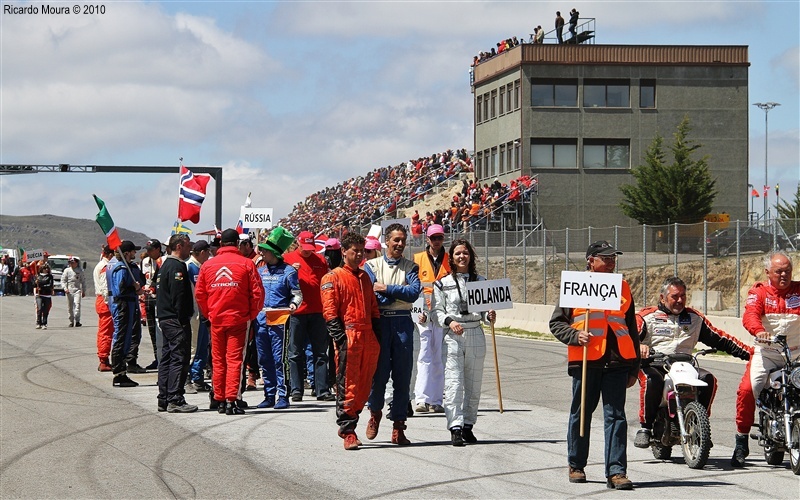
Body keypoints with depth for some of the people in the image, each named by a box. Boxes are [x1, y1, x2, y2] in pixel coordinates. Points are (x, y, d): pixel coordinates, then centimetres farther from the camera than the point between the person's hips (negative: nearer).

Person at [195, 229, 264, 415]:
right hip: (238, 319, -3)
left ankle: (220, 400, 15)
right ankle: (231, 400, -9)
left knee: (218, 361, 11)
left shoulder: (208, 265, 3)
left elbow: (199, 293, 8)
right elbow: (257, 293, -5)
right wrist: (252, 314, 8)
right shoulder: (246, 264, -5)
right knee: (235, 359, -2)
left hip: (216, 319, 3)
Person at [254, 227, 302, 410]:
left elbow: (297, 294, 0)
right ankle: (269, 396, 15)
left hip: (279, 321, -6)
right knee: (264, 360, 8)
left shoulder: (288, 271, -1)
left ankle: (283, 396, -3)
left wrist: (294, 304, -19)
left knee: (280, 359, -7)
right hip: (260, 320, 6)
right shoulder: (260, 271, 15)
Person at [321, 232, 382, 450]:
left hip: (368, 337, 6)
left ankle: (347, 423, 17)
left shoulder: (365, 277, 21)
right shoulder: (333, 278, 1)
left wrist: (377, 335, 12)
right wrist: (340, 337, -15)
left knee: (365, 385, 6)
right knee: (347, 385, -7)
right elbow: (329, 311, -6)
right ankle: (348, 432, -6)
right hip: (348, 336, -6)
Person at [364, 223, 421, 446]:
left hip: (402, 323, 1)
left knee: (403, 375, -1)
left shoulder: (410, 267, 11)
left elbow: (414, 293, -6)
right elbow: (371, 295, -5)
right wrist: (400, 292, -4)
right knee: (378, 372, -5)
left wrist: (386, 289, -9)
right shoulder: (372, 265, 9)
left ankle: (398, 426, 4)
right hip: (379, 321, -1)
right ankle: (375, 412, 21)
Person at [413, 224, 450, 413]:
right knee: (424, 356, -10)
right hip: (423, 314, -1)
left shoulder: (450, 261, 10)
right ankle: (422, 399, -15)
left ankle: (436, 401, 7)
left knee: (439, 359, 4)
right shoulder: (418, 259, 7)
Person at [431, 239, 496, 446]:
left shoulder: (480, 281, 10)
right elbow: (436, 311, 0)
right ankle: (455, 428, -13)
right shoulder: (443, 284, 3)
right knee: (453, 383, -11)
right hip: (452, 336, -3)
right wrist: (449, 322, -18)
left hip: (476, 335, 3)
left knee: (474, 384, 6)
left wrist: (490, 316, -9)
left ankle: (468, 425, 17)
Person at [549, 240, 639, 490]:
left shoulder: (622, 288, 15)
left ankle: (616, 471, -6)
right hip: (586, 360, -2)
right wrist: (575, 335, -14)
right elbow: (556, 322, 6)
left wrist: (633, 368, 17)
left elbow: (631, 329, 20)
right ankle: (576, 465, 23)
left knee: (616, 416, -5)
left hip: (617, 360, 2)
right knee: (581, 415, 8)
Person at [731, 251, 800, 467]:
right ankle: (742, 441, -3)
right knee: (747, 389, -18)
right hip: (766, 353, -1)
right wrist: (759, 331, -35)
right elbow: (750, 314, -13)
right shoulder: (759, 291, 5)